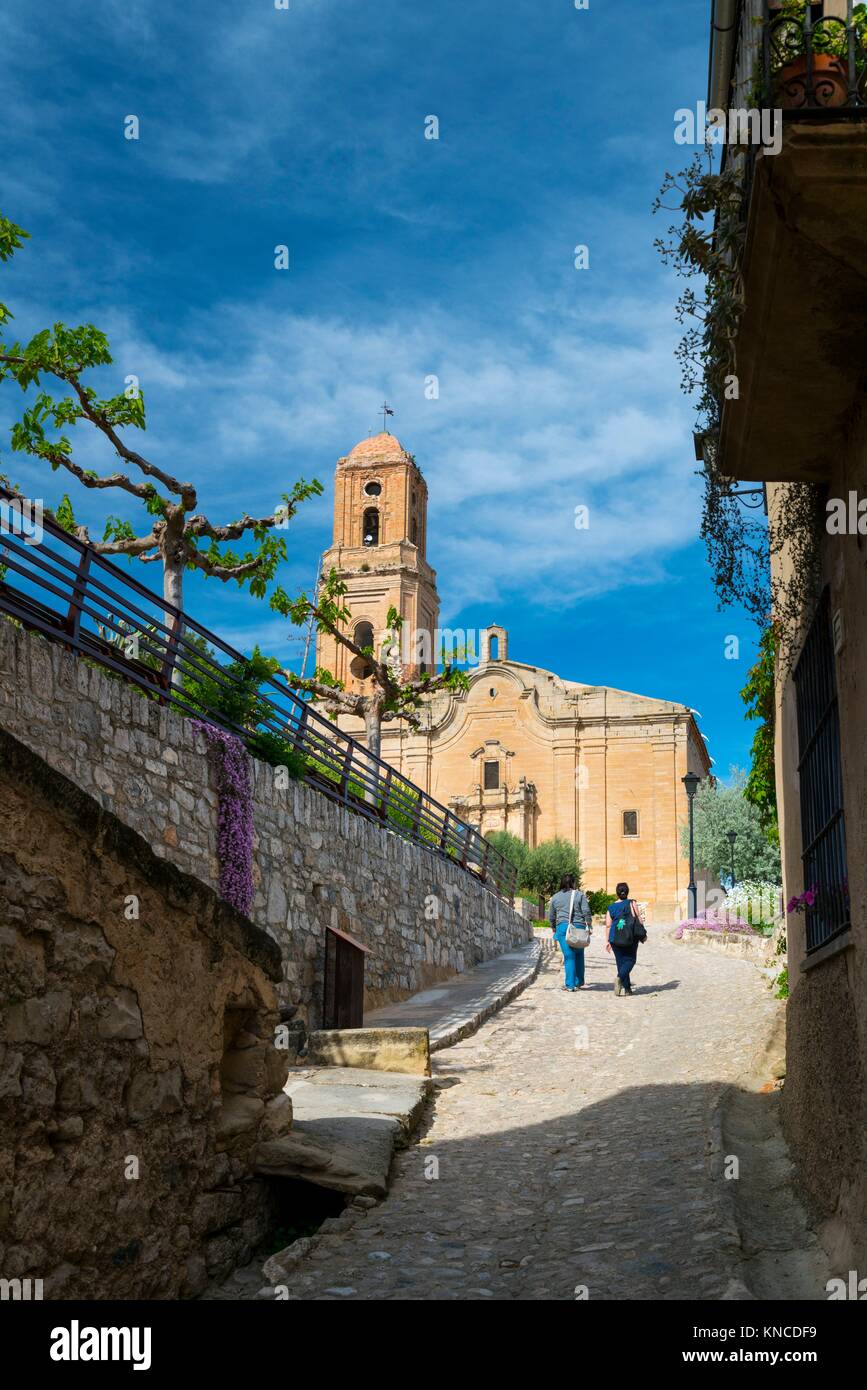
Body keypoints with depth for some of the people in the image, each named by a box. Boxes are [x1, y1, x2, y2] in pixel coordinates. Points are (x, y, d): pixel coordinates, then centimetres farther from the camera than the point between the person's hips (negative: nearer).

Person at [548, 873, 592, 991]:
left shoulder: (555, 897, 10)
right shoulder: (579, 895, 2)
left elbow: (551, 916, 17)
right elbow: (586, 912, -4)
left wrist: (554, 928, 31)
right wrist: (588, 926, 4)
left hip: (562, 927, 1)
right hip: (578, 926, -1)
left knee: (569, 956, 0)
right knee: (579, 955, 14)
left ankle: (570, 985, -4)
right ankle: (579, 982, 19)